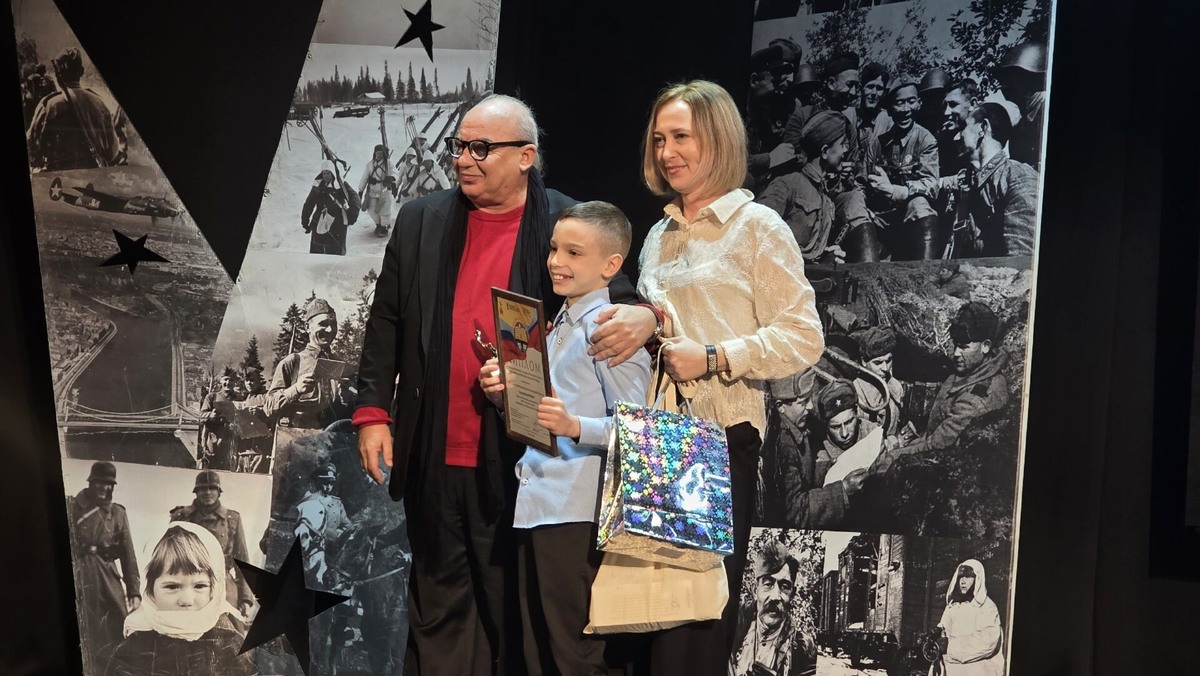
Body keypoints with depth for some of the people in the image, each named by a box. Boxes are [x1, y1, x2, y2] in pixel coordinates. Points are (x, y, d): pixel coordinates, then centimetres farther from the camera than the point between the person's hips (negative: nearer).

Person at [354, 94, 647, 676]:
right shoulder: (420, 221, 7)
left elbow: (621, 299, 1)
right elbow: (386, 323, 10)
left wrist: (644, 314, -23)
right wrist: (372, 411, 5)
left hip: (518, 458, -3)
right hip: (434, 454, 3)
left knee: (513, 610, 11)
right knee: (438, 605, 17)